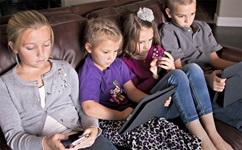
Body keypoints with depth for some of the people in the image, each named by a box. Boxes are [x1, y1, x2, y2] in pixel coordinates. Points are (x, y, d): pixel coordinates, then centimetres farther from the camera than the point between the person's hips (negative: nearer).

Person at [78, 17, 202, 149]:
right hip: (107, 120, -6)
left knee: (161, 124, -19)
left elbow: (131, 91, 8)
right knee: (140, 135, -33)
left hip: (127, 112, 7)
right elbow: (89, 108, -25)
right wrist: (121, 115, -28)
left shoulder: (118, 64, 10)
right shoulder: (88, 74, -12)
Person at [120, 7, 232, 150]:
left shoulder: (156, 49, 15)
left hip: (173, 99, 6)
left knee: (192, 68, -21)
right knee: (177, 75, -31)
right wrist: (154, 76, -19)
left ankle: (213, 133, -25)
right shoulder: (125, 62, -1)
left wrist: (171, 69, -10)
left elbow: (171, 74, 14)